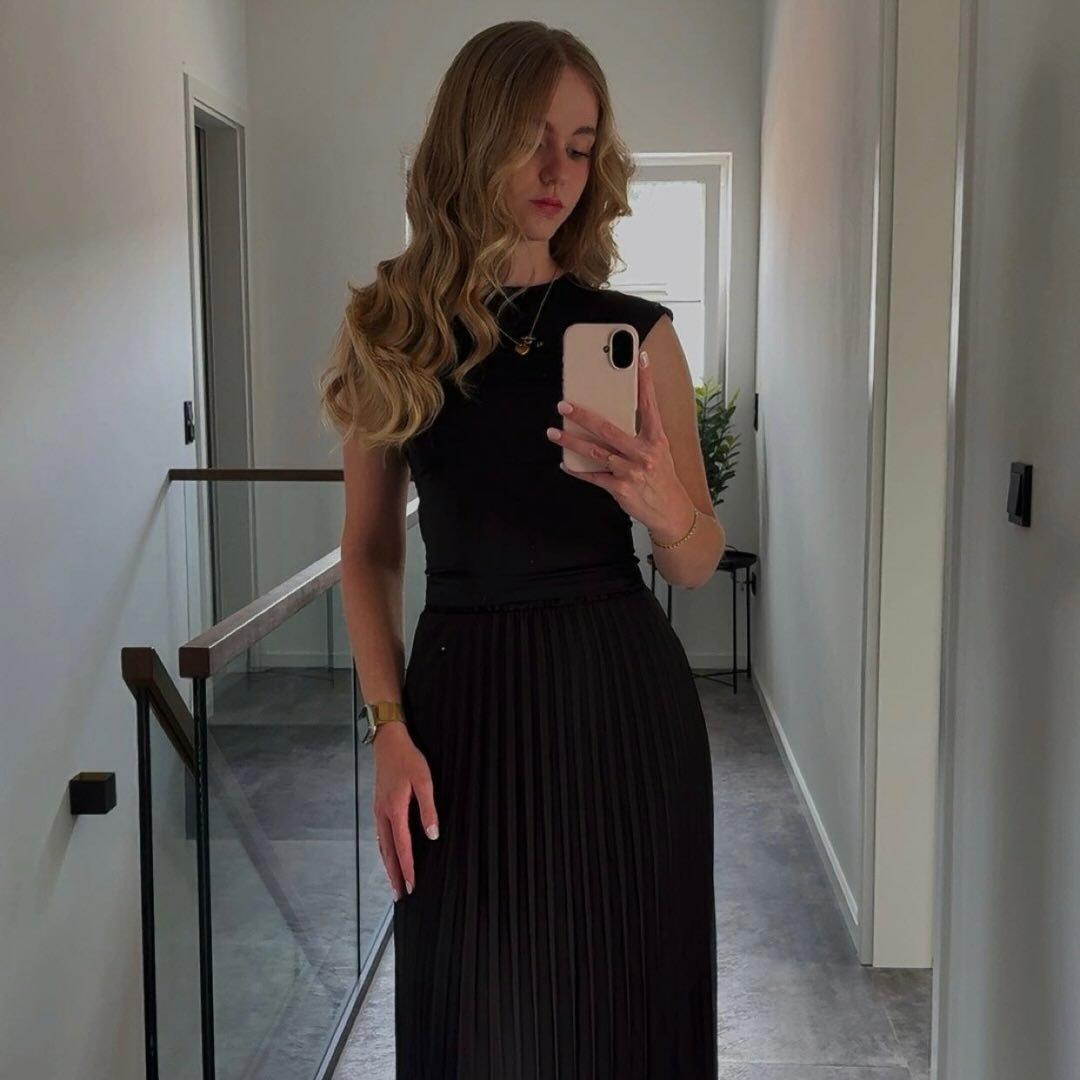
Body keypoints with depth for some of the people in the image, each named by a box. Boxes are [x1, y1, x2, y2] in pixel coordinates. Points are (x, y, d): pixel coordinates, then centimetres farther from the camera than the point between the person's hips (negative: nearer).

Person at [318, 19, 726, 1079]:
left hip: (619, 695, 0)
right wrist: (388, 726, -6)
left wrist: (662, 505, -21)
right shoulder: (389, 328, 0)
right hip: (464, 694, 1)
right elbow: (367, 553, 4)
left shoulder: (633, 332, -3)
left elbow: (698, 564, 1)